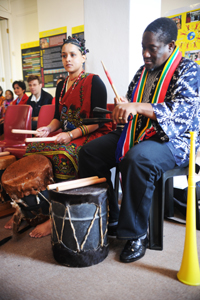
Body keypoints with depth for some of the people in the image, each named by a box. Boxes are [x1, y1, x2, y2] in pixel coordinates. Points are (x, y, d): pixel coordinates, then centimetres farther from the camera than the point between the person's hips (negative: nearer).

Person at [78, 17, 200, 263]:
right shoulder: (142, 72, 16)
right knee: (89, 151, -6)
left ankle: (136, 234, -19)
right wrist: (121, 109, -5)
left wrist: (138, 107, -35)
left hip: (172, 140, -7)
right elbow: (129, 104, 21)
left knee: (137, 159, -39)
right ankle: (108, 219, 0)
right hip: (137, 133, 8)